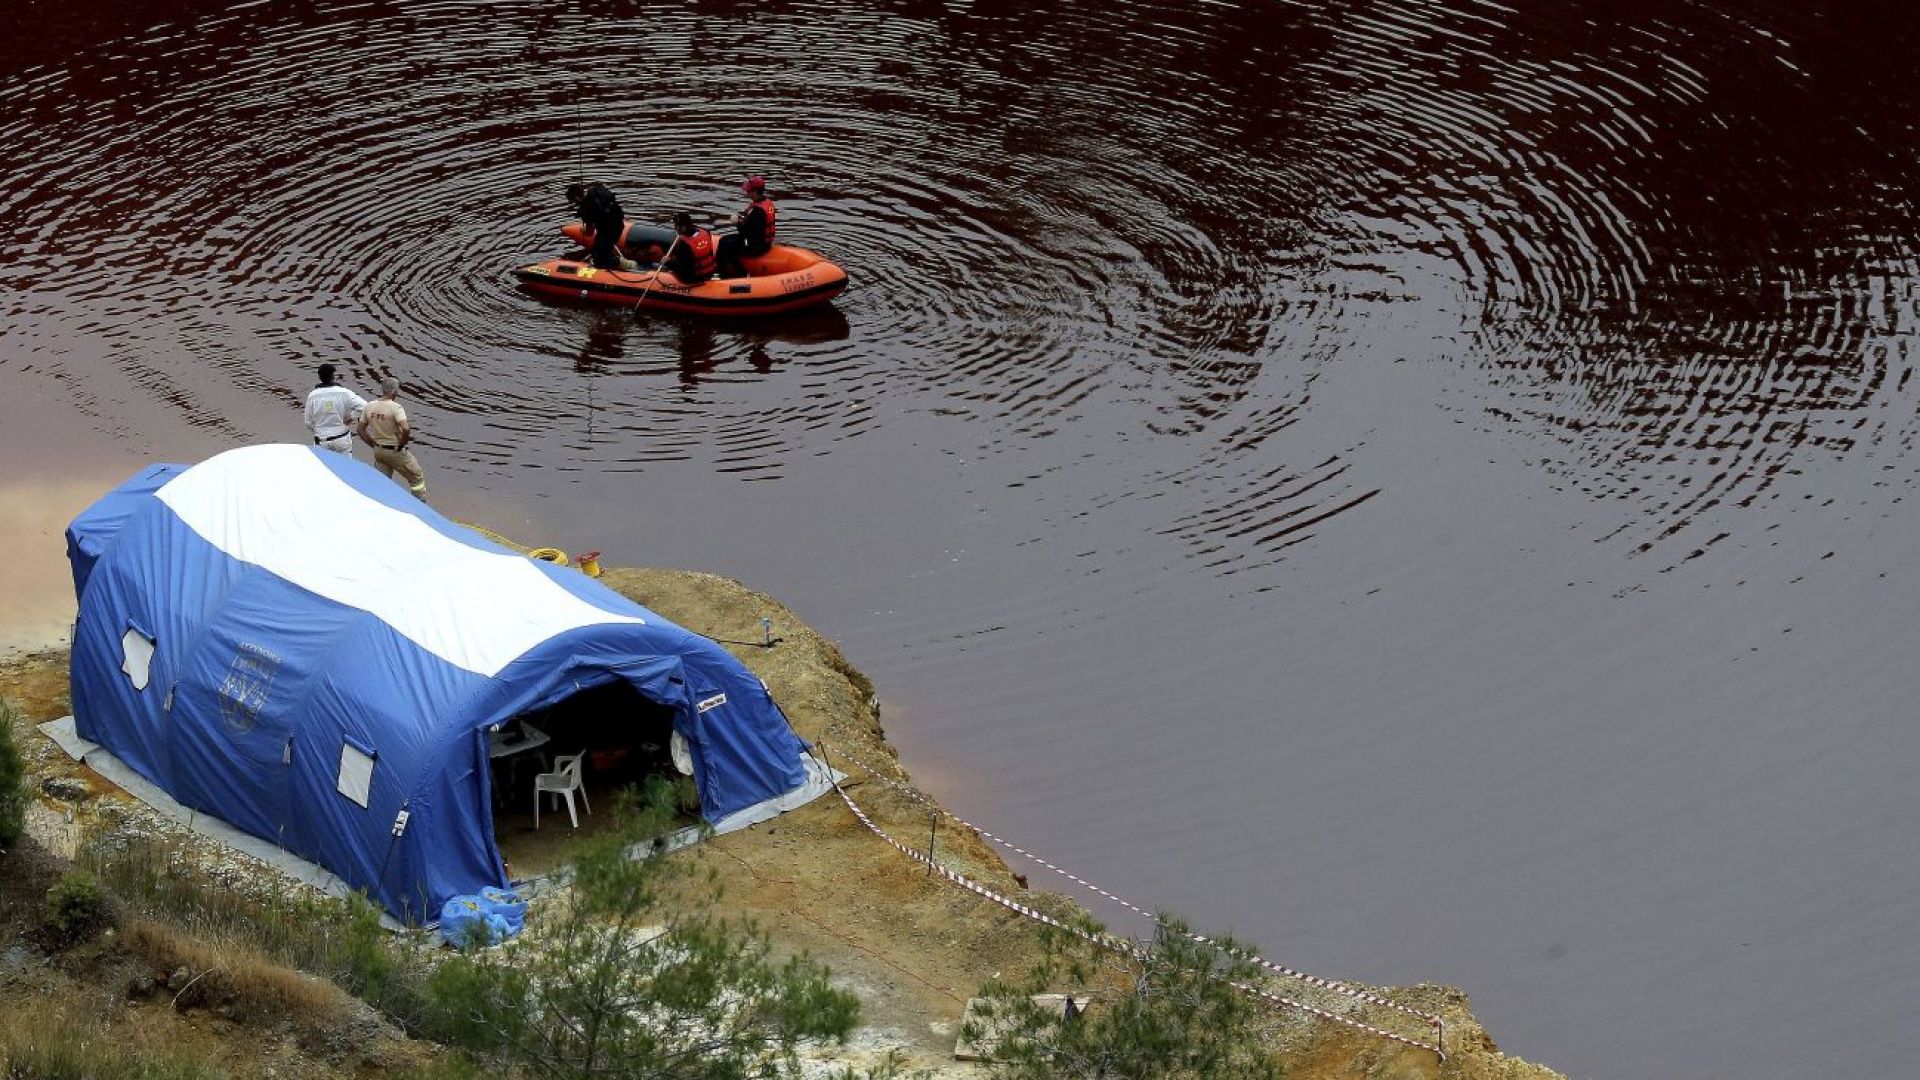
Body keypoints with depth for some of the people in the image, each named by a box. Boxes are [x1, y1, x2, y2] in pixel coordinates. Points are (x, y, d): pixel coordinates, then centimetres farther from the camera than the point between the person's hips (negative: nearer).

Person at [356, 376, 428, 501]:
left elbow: (361, 429, 6)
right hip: (396, 452, -6)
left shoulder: (369, 407, -2)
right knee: (417, 478, 13)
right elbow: (405, 429, -33)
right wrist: (401, 444, -15)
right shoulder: (395, 407, -21)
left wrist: (374, 444, 14)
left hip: (378, 451, 6)